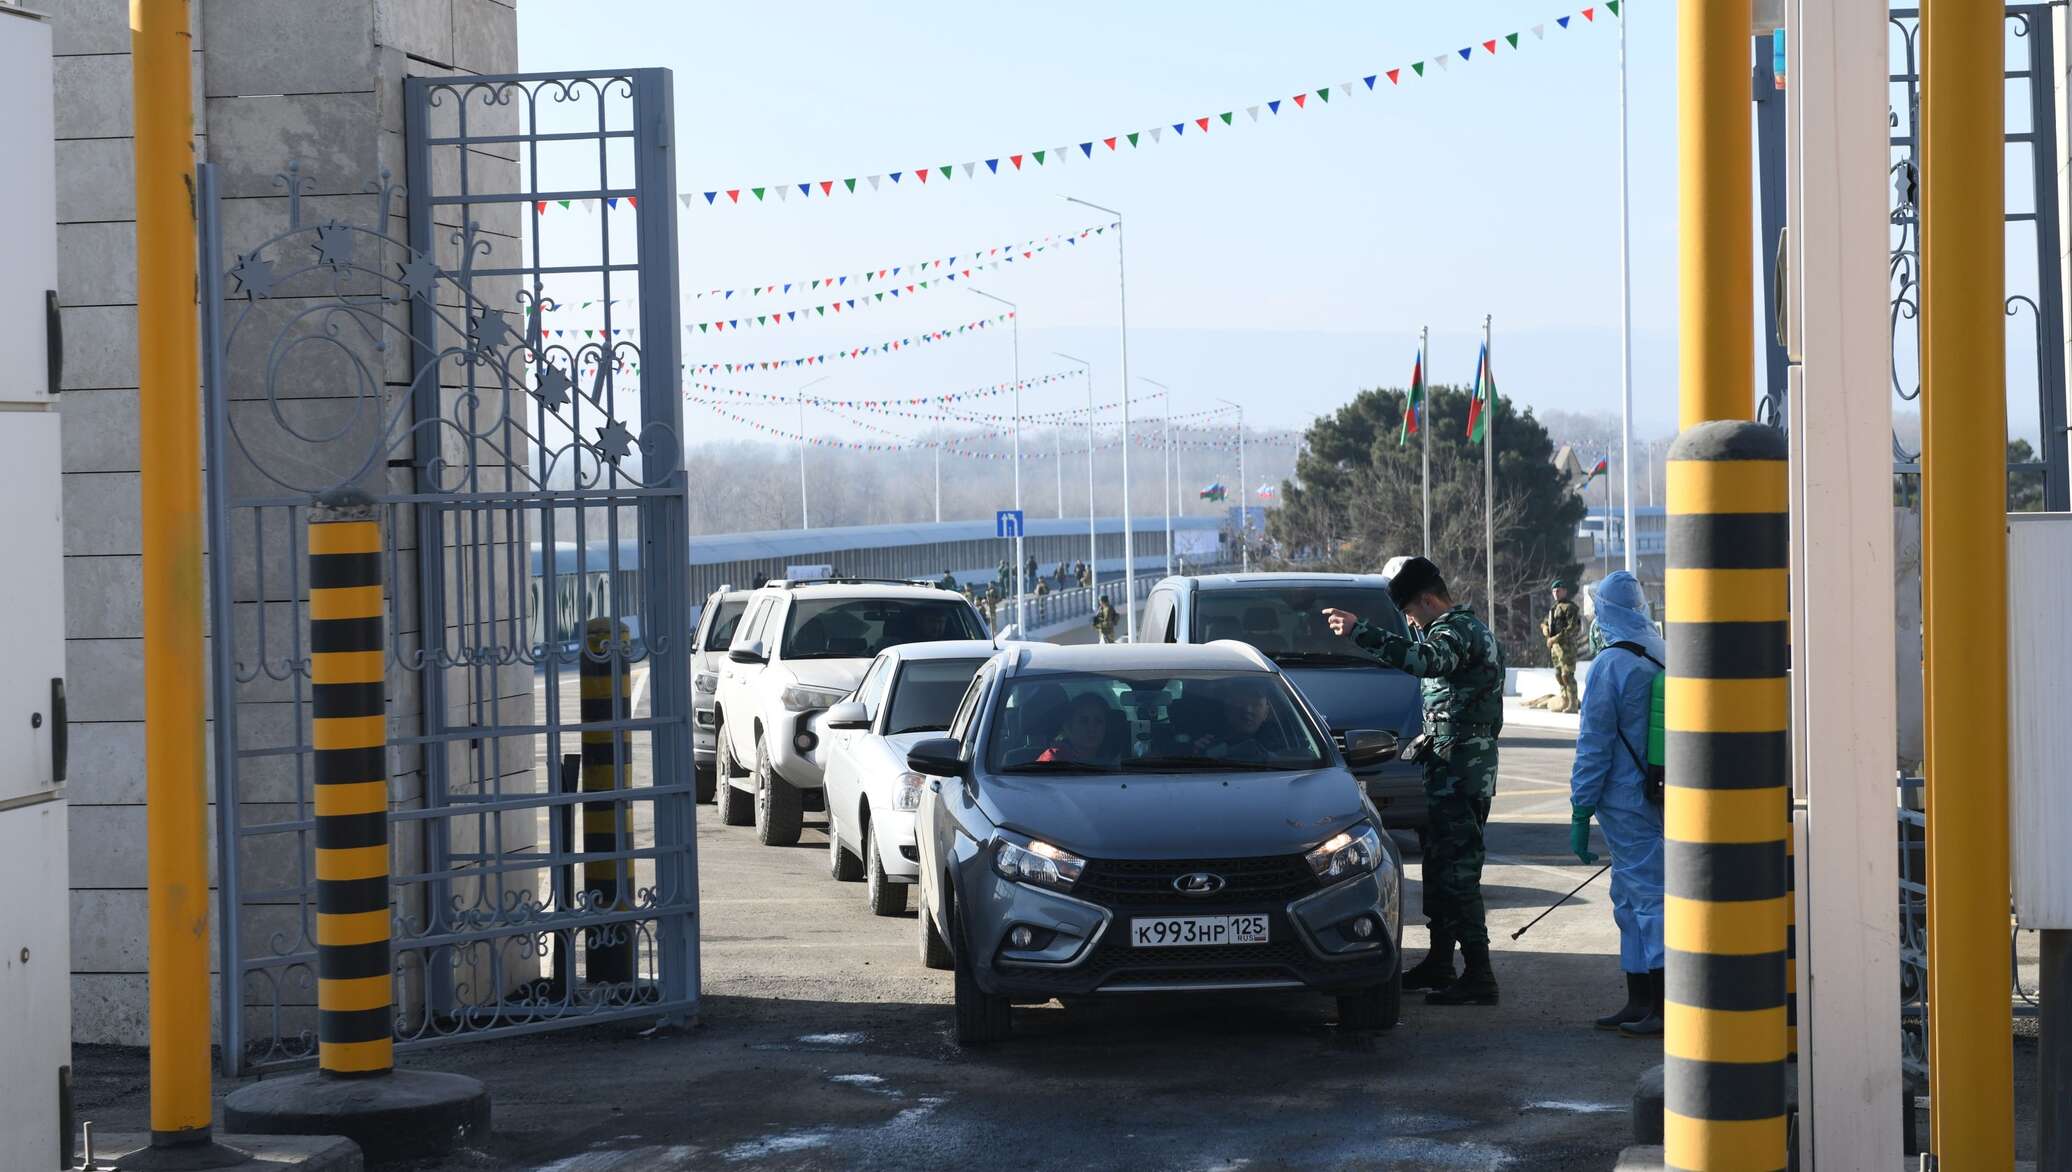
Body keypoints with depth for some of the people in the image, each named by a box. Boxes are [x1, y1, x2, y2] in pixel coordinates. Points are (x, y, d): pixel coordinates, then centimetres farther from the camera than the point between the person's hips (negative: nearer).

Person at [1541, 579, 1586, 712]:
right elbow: (1544, 622, 32)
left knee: (1567, 675, -12)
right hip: (1555, 646, 10)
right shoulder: (1554, 609, 19)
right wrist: (1544, 627, 7)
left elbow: (1573, 628, -19)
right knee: (1559, 675, 12)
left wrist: (1556, 638, -21)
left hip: (1567, 645, -10)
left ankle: (1572, 705, -11)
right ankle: (1565, 703, 19)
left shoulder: (1570, 607, -10)